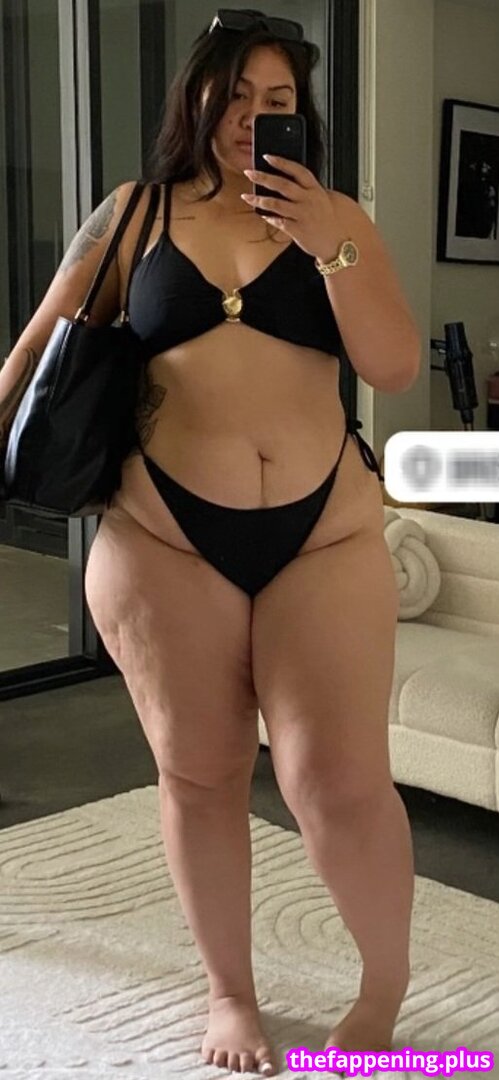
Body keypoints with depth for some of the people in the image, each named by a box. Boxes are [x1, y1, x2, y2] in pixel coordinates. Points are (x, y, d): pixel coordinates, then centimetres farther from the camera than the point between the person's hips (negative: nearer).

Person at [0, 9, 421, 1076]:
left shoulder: (337, 218, 7)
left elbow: (395, 368, -1)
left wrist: (330, 246, -11)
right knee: (199, 775, 8)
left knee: (340, 781, -5)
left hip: (325, 529, 0)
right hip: (165, 533, 1)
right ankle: (229, 991, 29)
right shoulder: (132, 214, 7)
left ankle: (387, 979, 23)